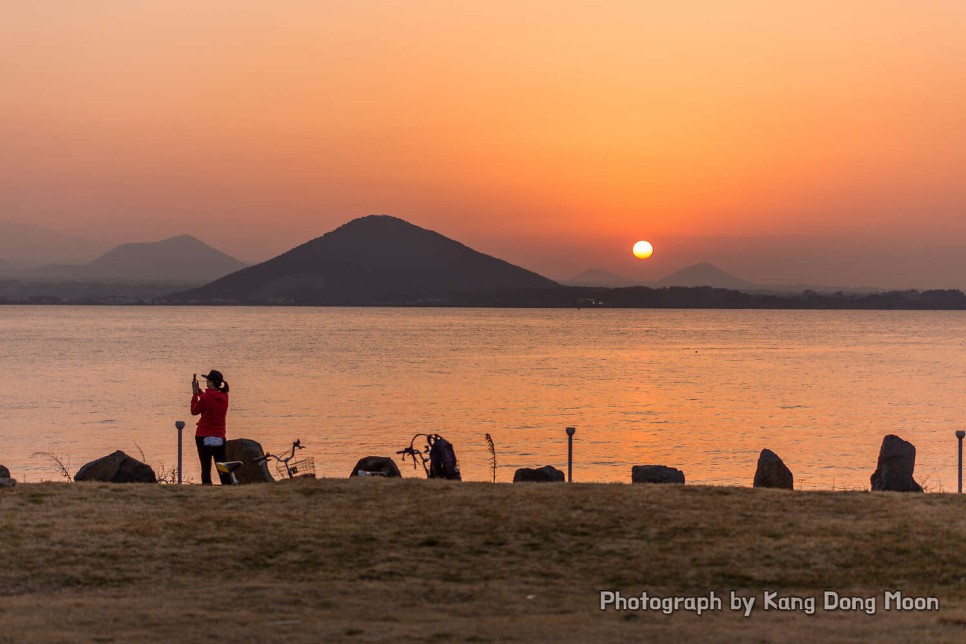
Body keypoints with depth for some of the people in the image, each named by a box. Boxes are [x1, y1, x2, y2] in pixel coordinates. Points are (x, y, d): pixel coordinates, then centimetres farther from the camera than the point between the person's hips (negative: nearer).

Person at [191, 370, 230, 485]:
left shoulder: (206, 397, -14)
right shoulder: (224, 397, 2)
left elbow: (194, 411, 0)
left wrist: (195, 393, 6)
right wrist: (199, 390, 17)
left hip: (204, 436, -4)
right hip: (220, 437, 4)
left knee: (206, 467, 1)